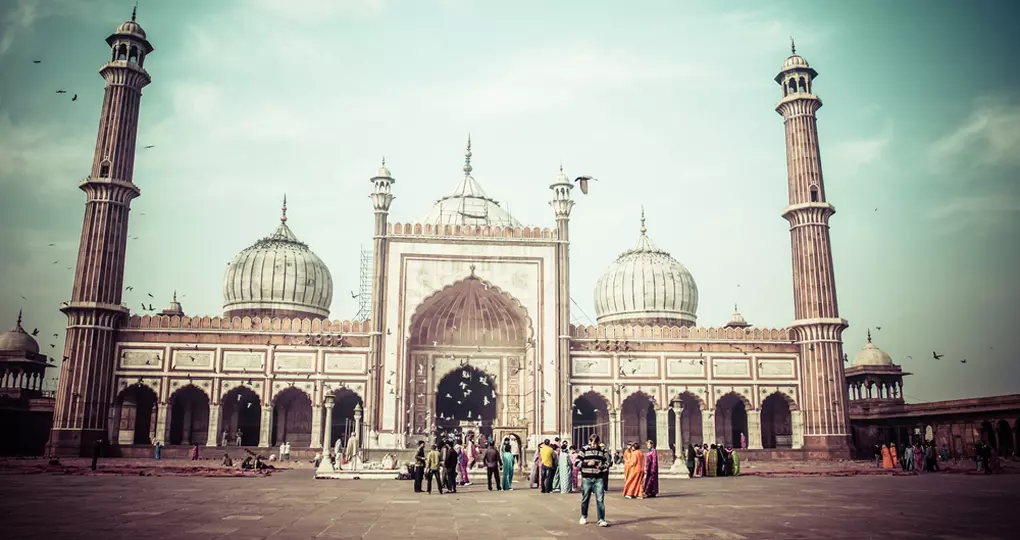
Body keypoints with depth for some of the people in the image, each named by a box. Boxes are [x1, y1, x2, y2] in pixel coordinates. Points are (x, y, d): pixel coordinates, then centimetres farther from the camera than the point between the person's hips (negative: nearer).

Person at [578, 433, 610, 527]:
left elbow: (608, 462, 13)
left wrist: (603, 466, -9)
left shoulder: (602, 449, 4)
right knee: (585, 498, 12)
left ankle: (601, 519, -4)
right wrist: (587, 463, -18)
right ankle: (584, 517, 31)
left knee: (600, 499, -8)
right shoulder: (584, 449, -1)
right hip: (586, 478, 0)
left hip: (598, 478, 0)